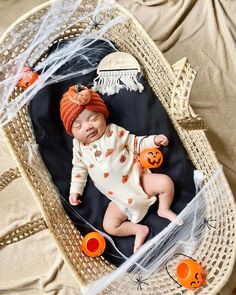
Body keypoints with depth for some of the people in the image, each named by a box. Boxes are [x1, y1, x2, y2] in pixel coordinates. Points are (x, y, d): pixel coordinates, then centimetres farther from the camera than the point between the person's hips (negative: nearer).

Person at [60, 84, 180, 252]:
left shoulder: (114, 132, -6)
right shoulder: (79, 147, 0)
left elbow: (135, 143, 1)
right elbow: (79, 168, 14)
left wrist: (154, 140, -13)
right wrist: (75, 190, 10)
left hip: (138, 180, -1)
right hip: (120, 199, 2)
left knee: (165, 182, -17)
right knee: (109, 225, -11)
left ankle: (164, 209, 10)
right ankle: (139, 229, 6)